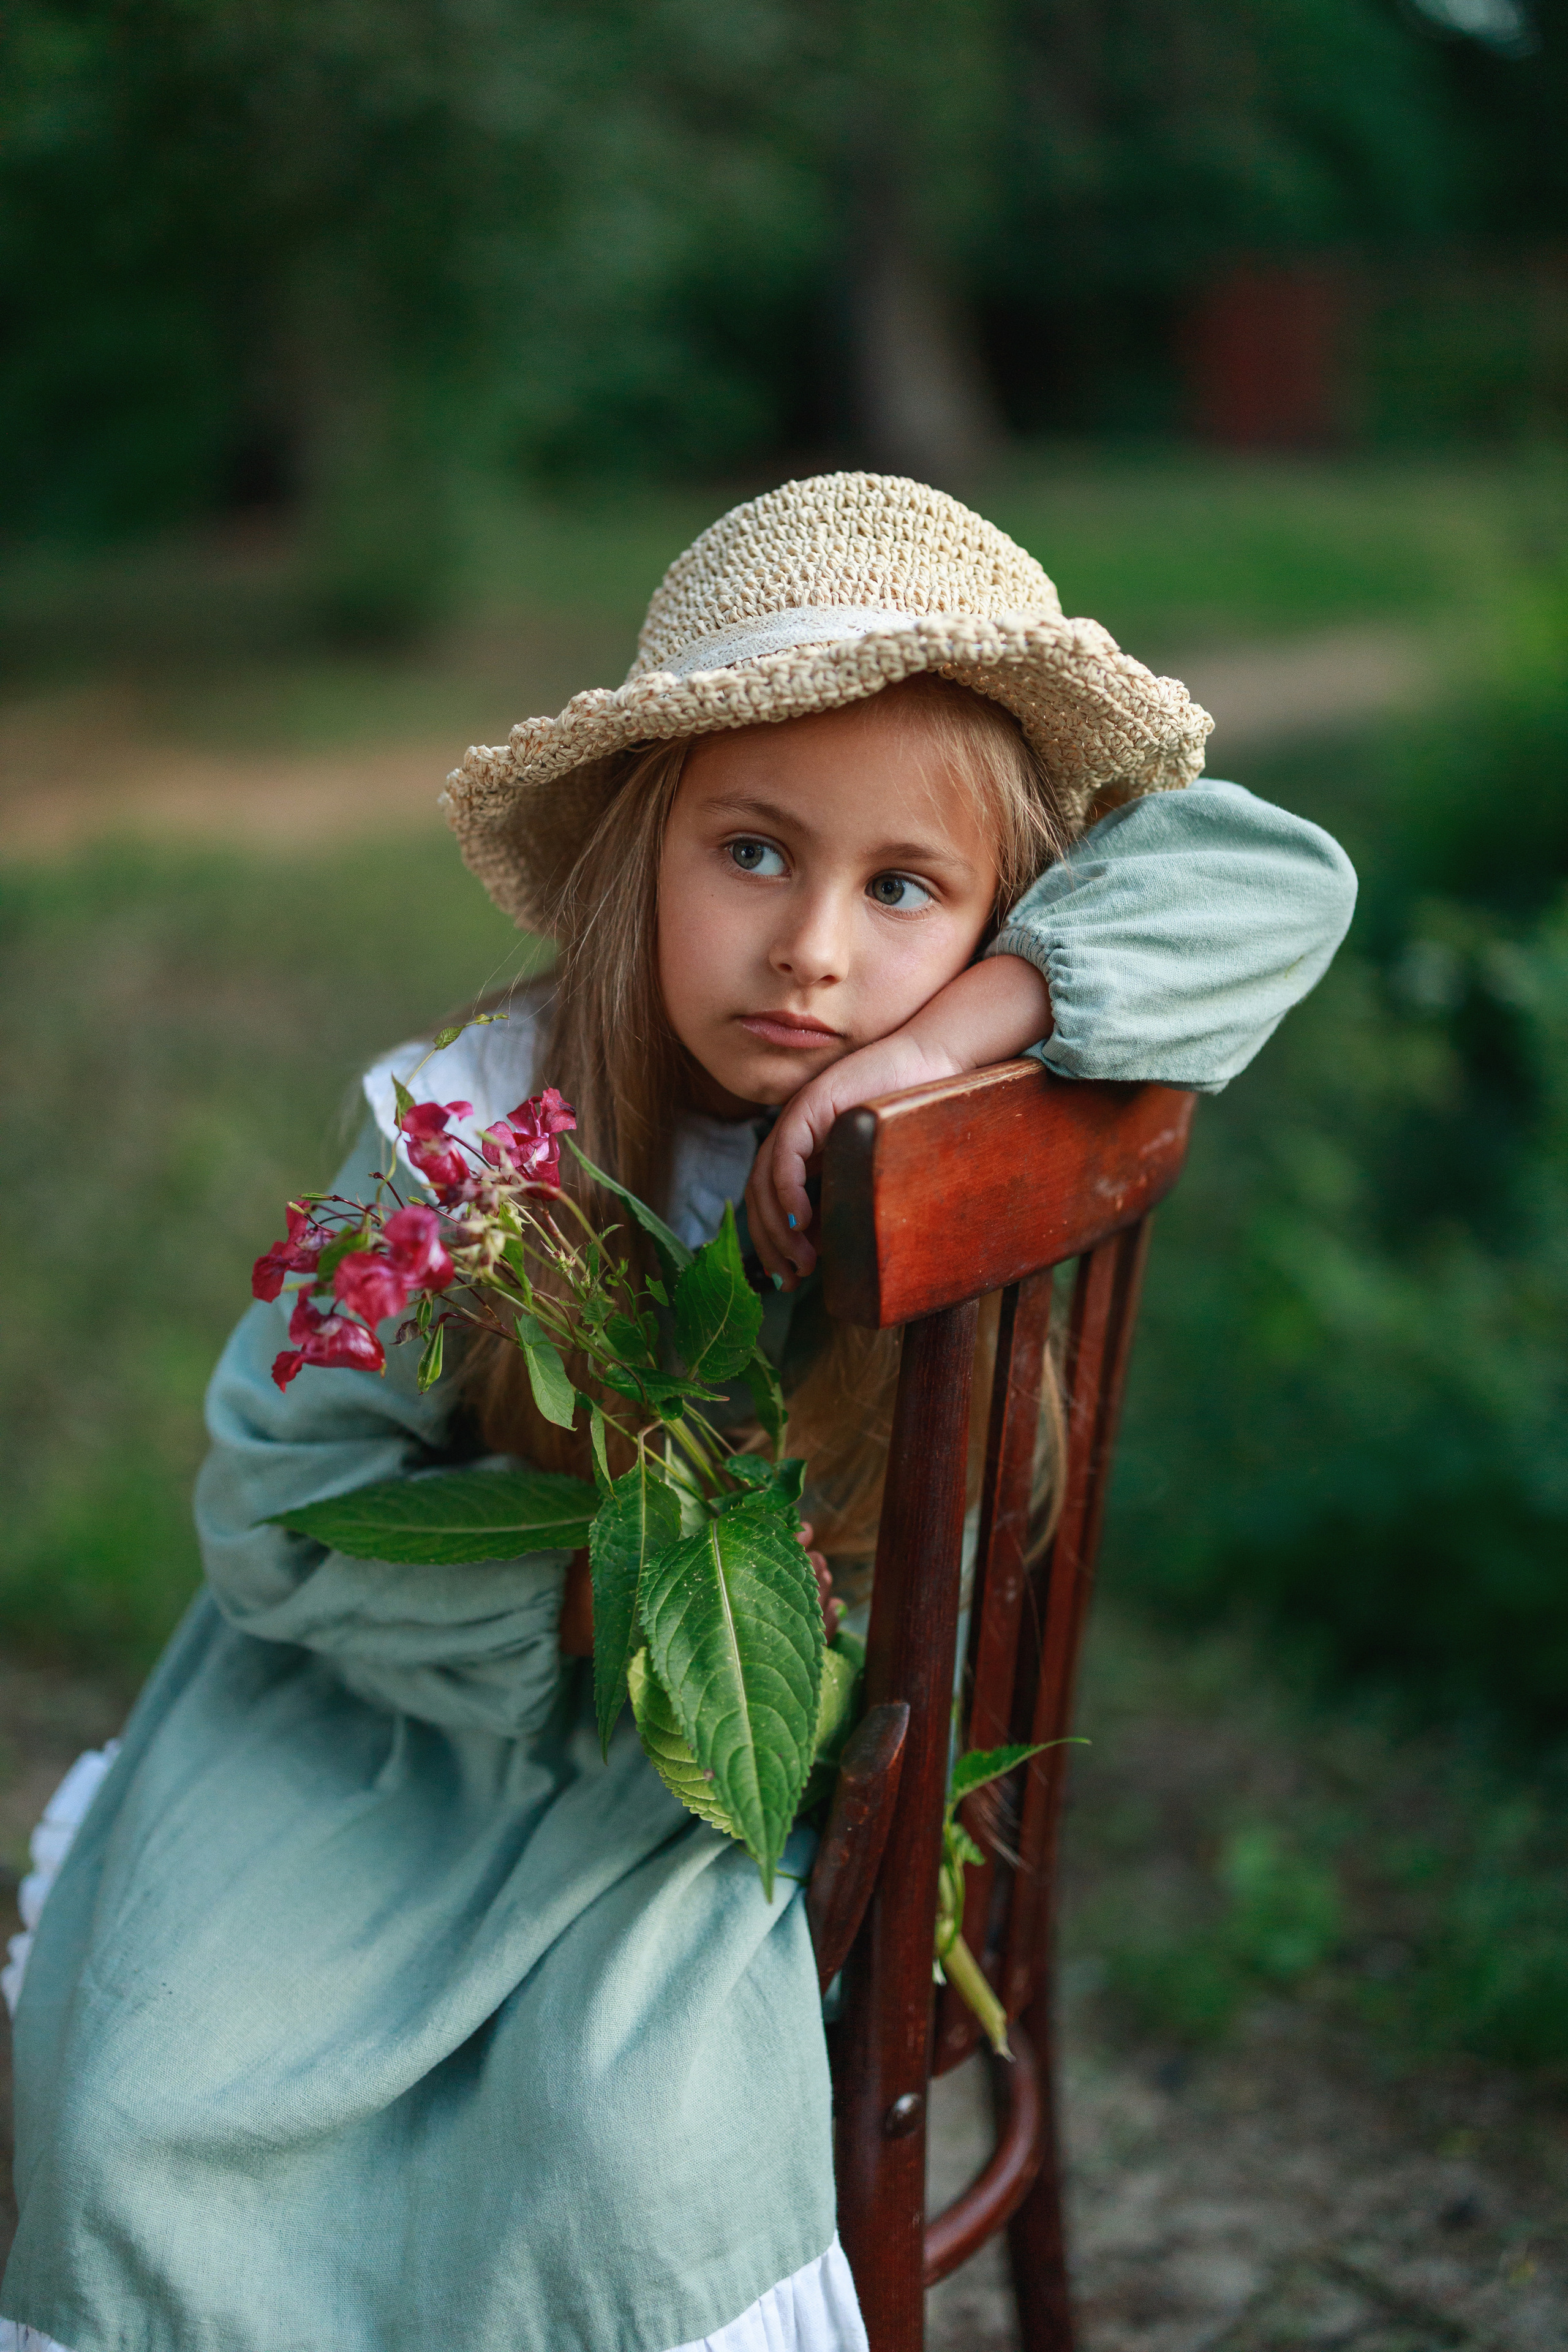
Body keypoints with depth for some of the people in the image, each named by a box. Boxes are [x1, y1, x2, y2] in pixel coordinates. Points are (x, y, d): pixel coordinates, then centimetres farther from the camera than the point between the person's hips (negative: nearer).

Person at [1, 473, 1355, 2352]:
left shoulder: (952, 1093, -16)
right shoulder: (476, 1133, -21)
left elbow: (1271, 873, -23)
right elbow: (274, 1495, -14)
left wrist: (982, 1016, -36)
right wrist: (568, 1606, -26)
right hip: (399, 1682, 0)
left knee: (643, 2131, -24)